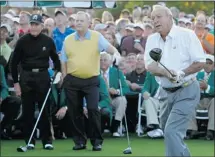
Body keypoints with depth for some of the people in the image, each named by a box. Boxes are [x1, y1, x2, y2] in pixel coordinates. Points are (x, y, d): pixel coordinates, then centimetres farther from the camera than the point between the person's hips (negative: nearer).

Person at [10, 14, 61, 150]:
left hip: (43, 77, 0)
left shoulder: (48, 41, 1)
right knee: (28, 110, 3)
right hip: (26, 77, 0)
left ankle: (47, 140, 8)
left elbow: (56, 59, 15)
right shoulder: (23, 41, -2)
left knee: (45, 109, 2)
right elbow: (14, 63, 2)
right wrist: (16, 82, -1)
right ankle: (29, 141, 10)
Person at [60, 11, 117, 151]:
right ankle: (80, 141, 16)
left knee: (93, 109, -9)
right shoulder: (68, 40, 6)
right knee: (75, 112, 6)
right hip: (72, 80, 3)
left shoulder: (97, 37, -1)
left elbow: (109, 48, -15)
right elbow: (64, 61, 11)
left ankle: (97, 141, 0)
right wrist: (65, 78, 5)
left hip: (91, 80, -3)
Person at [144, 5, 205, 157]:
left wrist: (181, 73, -23)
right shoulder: (152, 39, 6)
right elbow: (150, 66, -5)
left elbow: (200, 62, -9)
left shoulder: (187, 35, -8)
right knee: (170, 132, 13)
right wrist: (166, 73, -25)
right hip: (166, 92, 6)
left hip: (186, 91, -6)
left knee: (172, 132, -18)